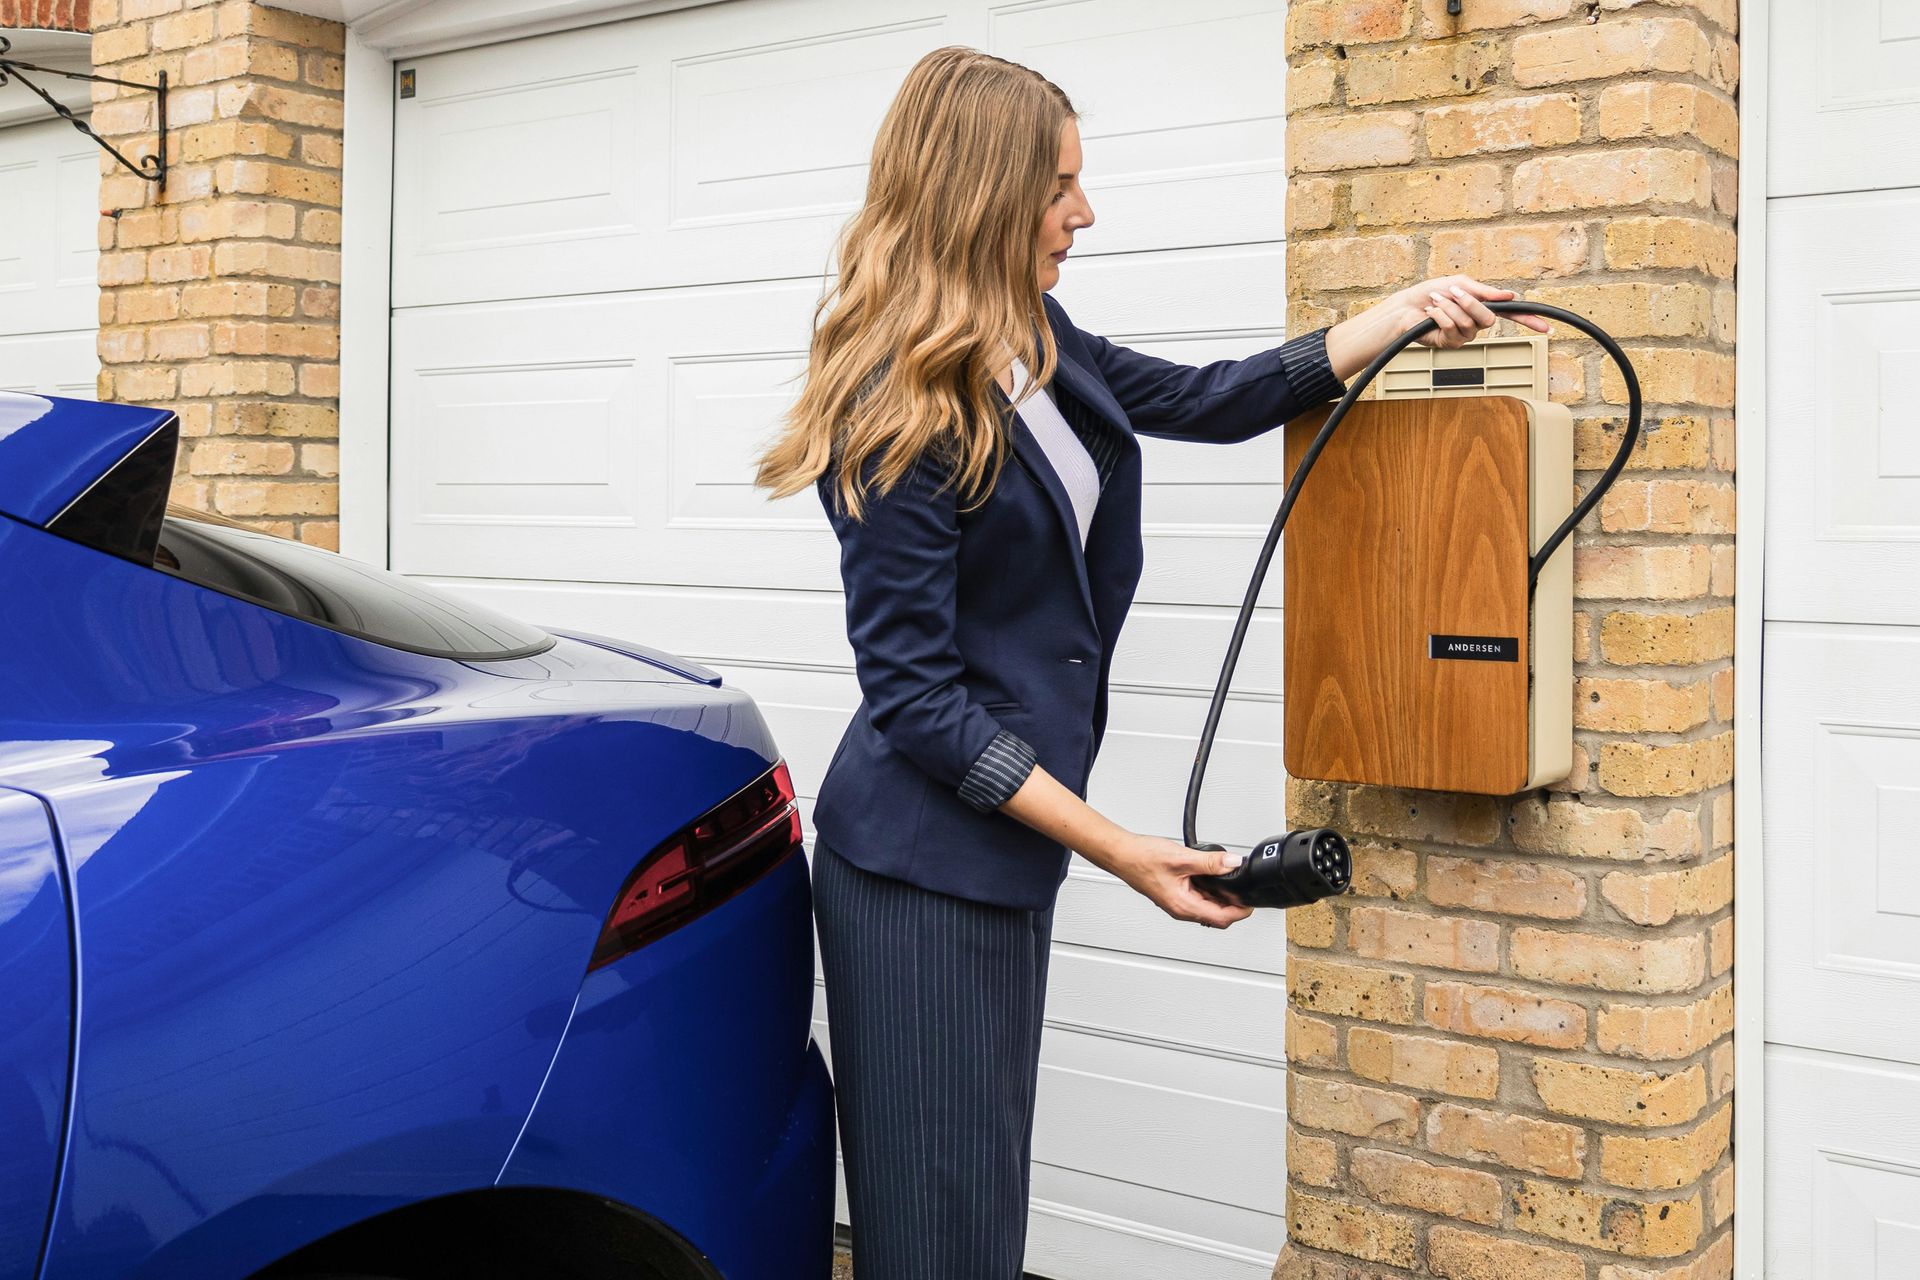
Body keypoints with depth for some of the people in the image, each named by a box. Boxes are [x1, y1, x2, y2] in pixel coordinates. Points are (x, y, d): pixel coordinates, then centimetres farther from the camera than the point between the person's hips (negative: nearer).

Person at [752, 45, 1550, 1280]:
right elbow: (914, 696, -19)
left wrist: (1402, 314, 16)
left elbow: (1209, 402, 21)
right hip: (924, 863, -9)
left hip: (1002, 848, 9)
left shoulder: (1037, 347, 7)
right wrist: (1117, 848, -18)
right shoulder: (900, 414, -19)